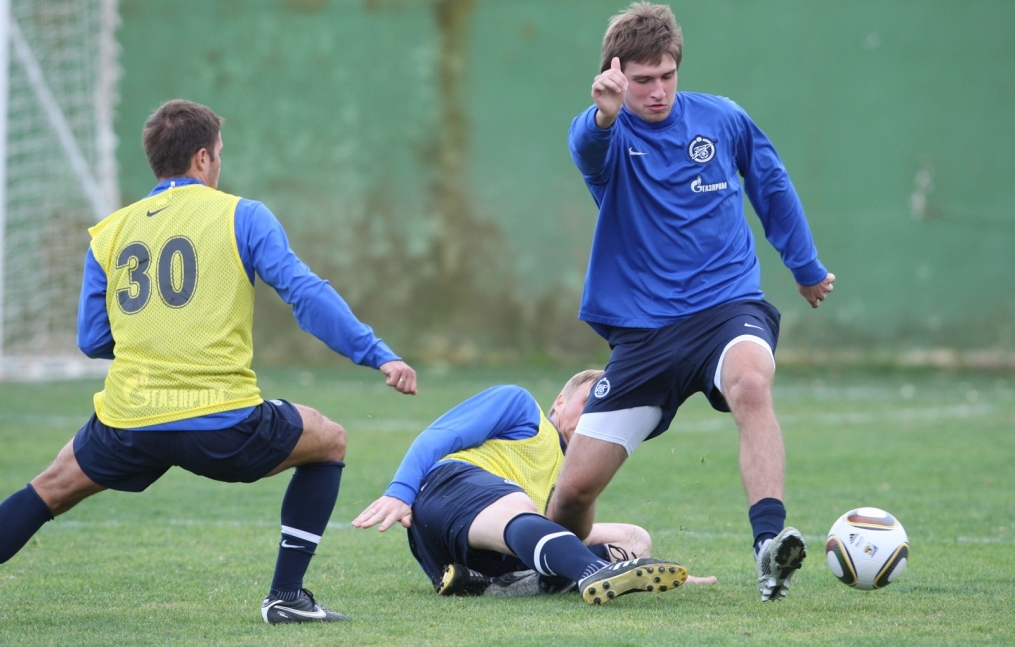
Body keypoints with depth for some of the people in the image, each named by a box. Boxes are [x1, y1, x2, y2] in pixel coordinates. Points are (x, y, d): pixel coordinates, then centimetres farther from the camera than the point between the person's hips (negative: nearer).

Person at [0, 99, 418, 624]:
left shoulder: (109, 234, 12)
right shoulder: (243, 216, 3)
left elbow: (92, 339, 14)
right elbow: (306, 294, -7)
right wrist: (378, 356, -7)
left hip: (128, 425, 3)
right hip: (223, 425, -3)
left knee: (53, 488, 28)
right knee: (329, 442, 22)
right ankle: (286, 596, 15)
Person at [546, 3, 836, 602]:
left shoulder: (724, 120, 4)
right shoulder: (611, 134, -4)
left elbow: (774, 186, 22)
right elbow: (589, 145, -30)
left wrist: (807, 268, 31)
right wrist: (605, 114, -55)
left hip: (728, 306, 0)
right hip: (642, 329, 0)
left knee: (751, 382, -37)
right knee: (575, 487, -3)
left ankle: (770, 541, -46)